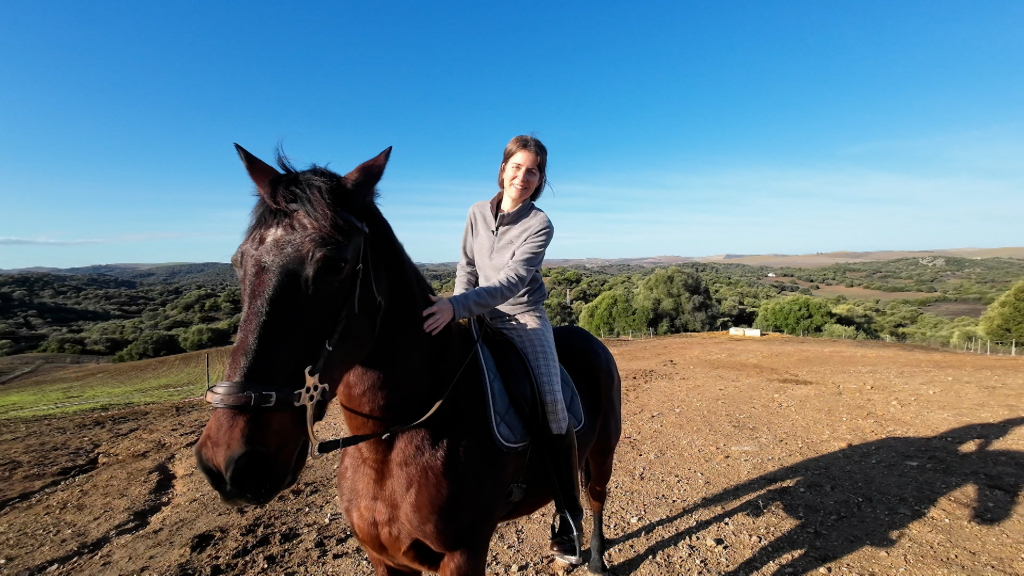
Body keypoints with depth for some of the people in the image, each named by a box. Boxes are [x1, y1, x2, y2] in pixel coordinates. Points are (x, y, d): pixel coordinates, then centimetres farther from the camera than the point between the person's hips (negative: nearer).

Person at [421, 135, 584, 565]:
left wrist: (456, 307, -37)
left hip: (525, 319, -5)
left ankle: (569, 521, -3)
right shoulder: (478, 213, 3)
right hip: (480, 318, 5)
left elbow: (511, 281, -24)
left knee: (552, 405, -18)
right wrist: (456, 304, -5)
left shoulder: (540, 226, -11)